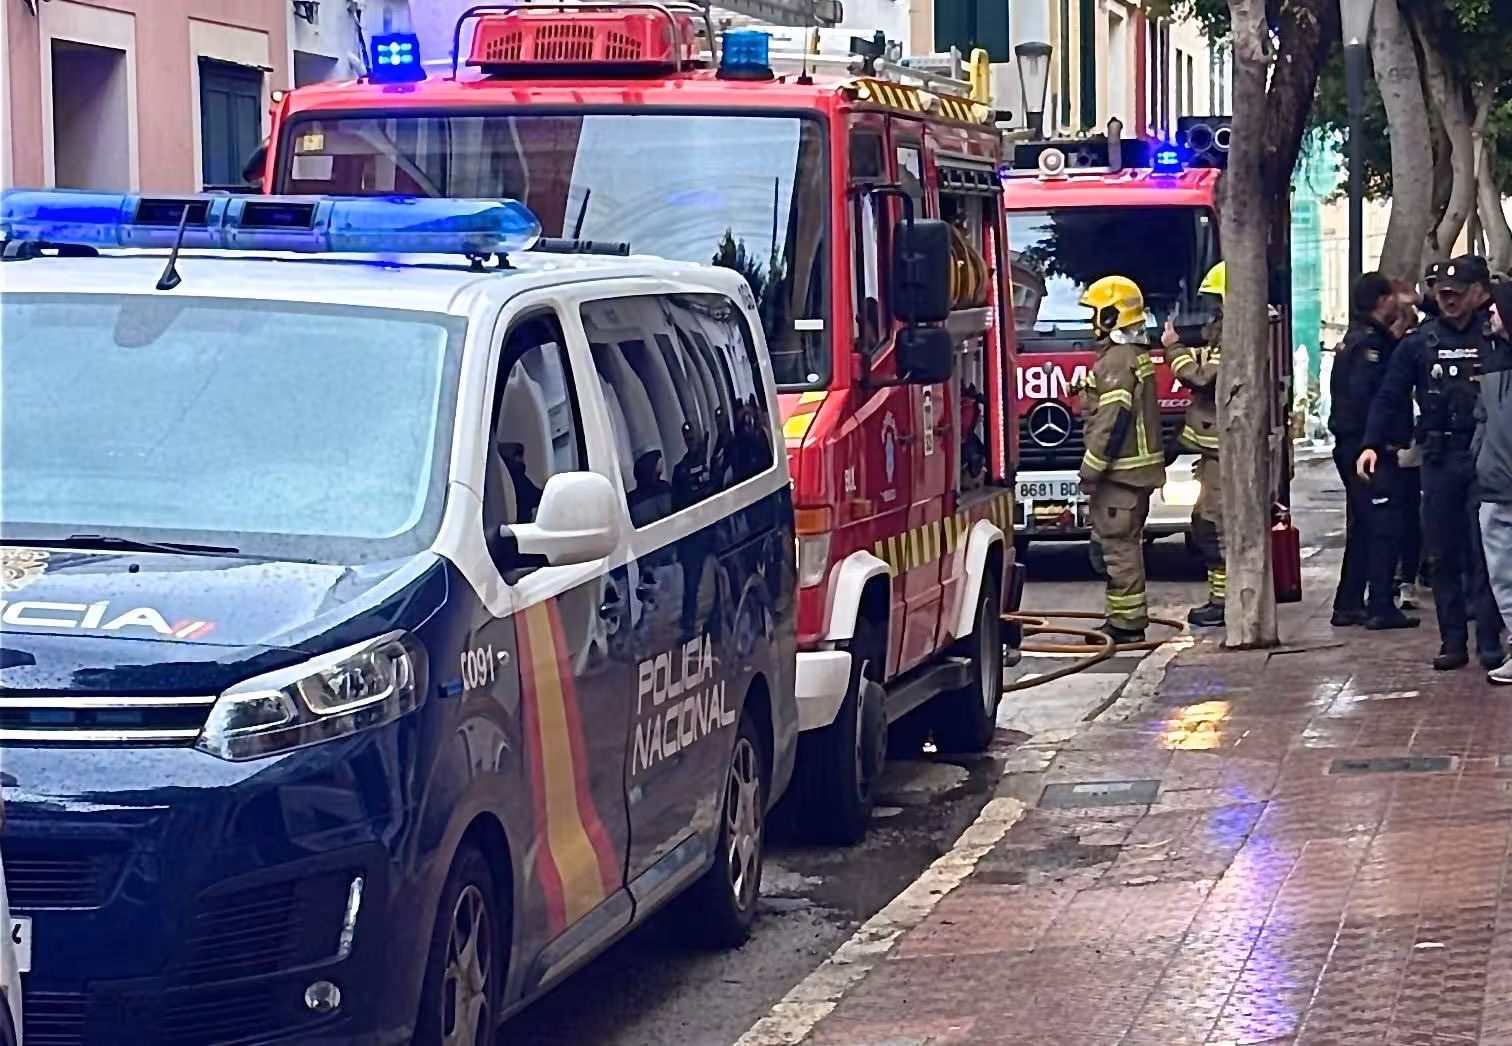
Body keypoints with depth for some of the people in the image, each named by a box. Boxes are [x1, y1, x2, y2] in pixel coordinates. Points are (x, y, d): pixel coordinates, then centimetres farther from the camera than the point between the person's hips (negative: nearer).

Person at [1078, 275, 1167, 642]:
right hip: (1138, 468, 11)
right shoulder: (1137, 354, 16)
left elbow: (1113, 420, -22)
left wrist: (1092, 468, -19)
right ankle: (1130, 619, 19)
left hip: (1119, 470, -11)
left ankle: (1125, 623, -7)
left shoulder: (1117, 359, -16)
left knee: (1118, 545, -8)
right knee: (1126, 544, 15)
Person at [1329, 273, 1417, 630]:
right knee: (1385, 524, -8)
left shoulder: (1358, 339, 17)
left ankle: (1348, 605, 18)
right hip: (1369, 448, -10)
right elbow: (1362, 394, -25)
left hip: (1352, 447, 10)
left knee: (1362, 527, 15)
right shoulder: (1371, 343, -15)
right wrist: (1381, 439, -20)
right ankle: (1380, 607, -9)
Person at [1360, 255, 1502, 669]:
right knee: (1444, 554, 6)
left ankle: (1490, 643, -3)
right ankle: (1453, 642, 13)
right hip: (1440, 458, 3)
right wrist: (1372, 444, -5)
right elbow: (1390, 397, 5)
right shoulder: (1421, 342, 8)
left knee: (1484, 553, -6)